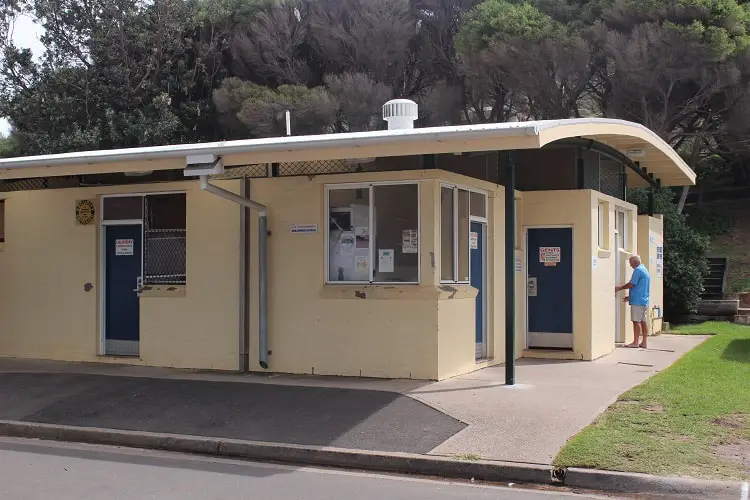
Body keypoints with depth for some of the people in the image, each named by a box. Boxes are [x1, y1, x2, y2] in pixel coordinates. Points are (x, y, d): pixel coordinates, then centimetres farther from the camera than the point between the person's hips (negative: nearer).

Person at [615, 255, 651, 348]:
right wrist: (630, 297, 25)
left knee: (636, 321, -7)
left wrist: (619, 288, -2)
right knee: (643, 321, 8)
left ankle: (635, 342, -6)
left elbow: (631, 284, -15)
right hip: (644, 301, 9)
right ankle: (644, 342, 9)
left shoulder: (638, 270, -11)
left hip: (637, 301, -9)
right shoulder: (645, 270, 20)